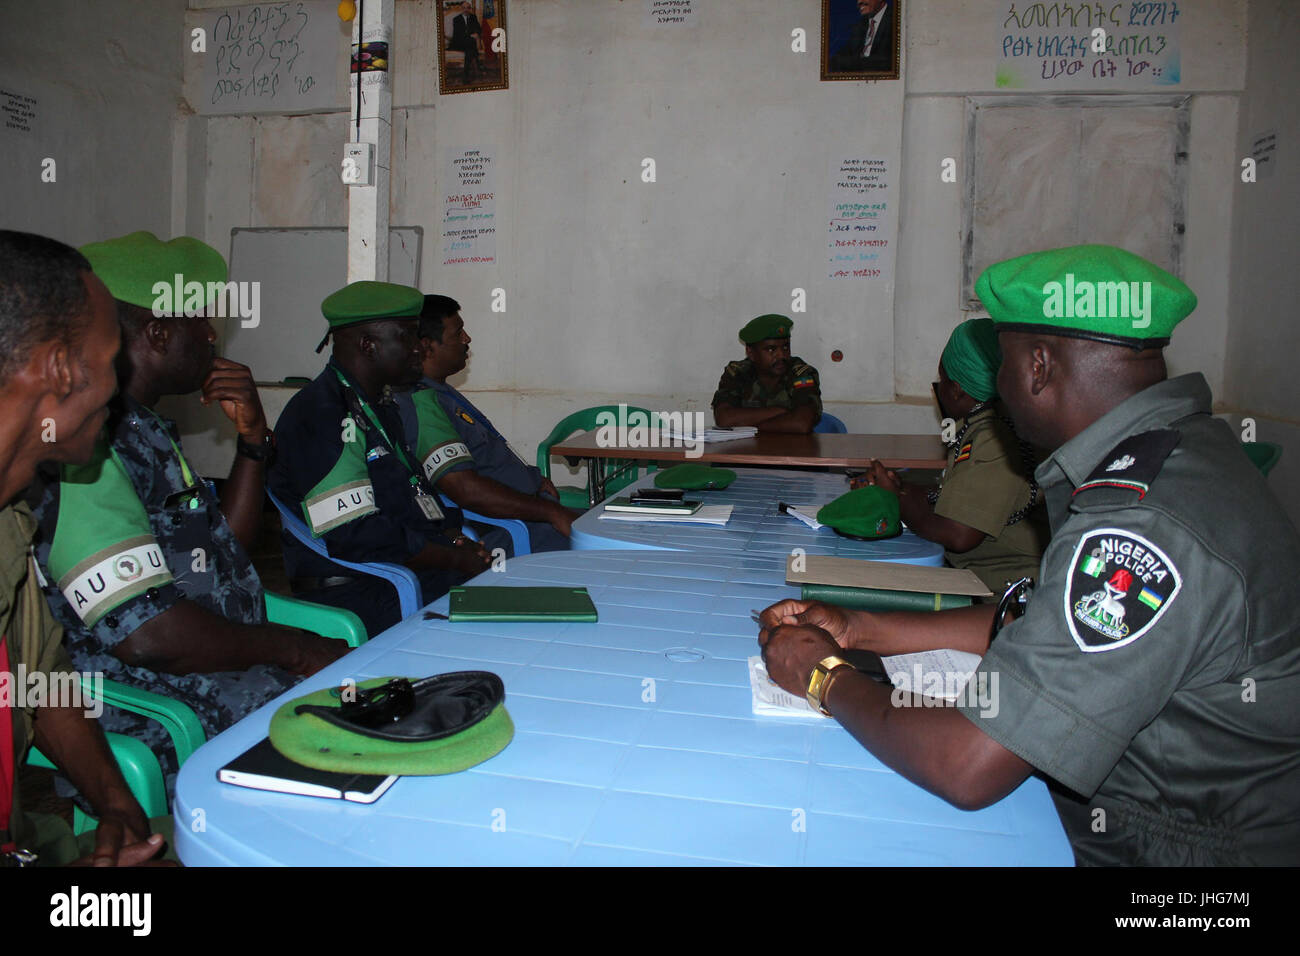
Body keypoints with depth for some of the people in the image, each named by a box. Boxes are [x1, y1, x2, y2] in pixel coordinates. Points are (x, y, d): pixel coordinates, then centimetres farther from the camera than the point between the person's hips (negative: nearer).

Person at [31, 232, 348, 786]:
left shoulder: (142, 430, 13)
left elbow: (225, 549, 20)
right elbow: (145, 633, -27)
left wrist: (253, 438, 7)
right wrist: (292, 648, -15)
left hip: (228, 666, 10)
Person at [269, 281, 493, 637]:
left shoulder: (381, 406, 16)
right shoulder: (318, 417, -16)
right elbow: (358, 537, -23)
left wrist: (456, 540, 2)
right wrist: (456, 559, -16)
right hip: (352, 591, -9)